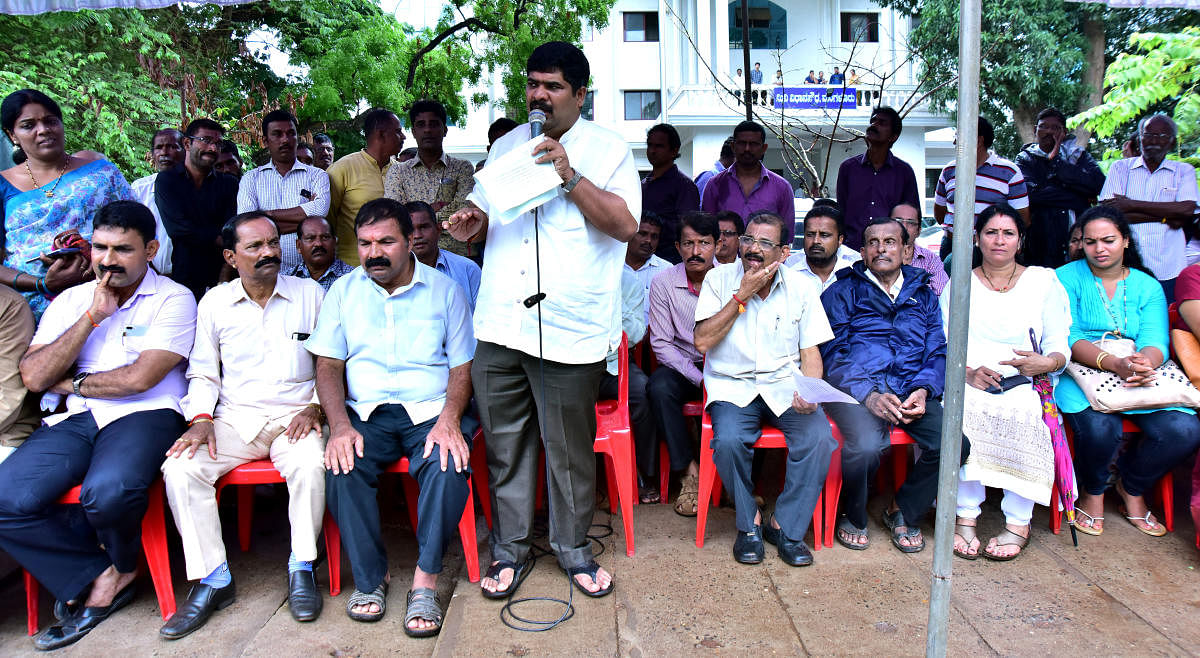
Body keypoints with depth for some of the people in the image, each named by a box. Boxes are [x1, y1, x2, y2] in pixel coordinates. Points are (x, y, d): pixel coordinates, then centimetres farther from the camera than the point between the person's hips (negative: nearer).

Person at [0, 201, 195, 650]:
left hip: (143, 415, -5)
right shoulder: (70, 301, 18)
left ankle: (122, 564, 3)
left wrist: (70, 382, 4)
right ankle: (100, 580, -1)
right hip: (74, 421, 5)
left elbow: (140, 378, -9)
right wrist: (92, 317, -1)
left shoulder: (174, 299, 2)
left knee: (108, 492, -34)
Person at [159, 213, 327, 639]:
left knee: (310, 465, -34)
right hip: (235, 419, 2)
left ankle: (302, 568, -13)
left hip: (295, 416, -2)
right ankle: (212, 579, -11)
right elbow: (202, 373, 13)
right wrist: (201, 419, -4)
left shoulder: (311, 295, 7)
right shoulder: (214, 303, 11)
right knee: (180, 468, -23)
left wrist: (315, 408, -8)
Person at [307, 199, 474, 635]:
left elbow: (462, 367, 3)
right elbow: (328, 365, 6)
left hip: (431, 412, -1)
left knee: (449, 465, -32)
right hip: (366, 413, 2)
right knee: (341, 468, -29)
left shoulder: (445, 289, 5)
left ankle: (425, 580, -17)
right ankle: (370, 576, -9)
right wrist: (340, 425, -12)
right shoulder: (343, 291, 10)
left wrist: (449, 419, -16)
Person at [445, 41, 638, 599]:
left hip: (567, 331, -4)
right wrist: (474, 224, 3)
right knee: (504, 445, 11)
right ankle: (509, 548, 28)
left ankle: (573, 547, 26)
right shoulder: (505, 146, 17)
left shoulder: (607, 150, 3)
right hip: (499, 326, 4)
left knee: (570, 449, 6)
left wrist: (569, 176, -17)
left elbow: (626, 224, -9)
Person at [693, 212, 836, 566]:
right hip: (732, 386, -1)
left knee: (819, 438, -26)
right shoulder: (720, 279, -1)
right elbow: (702, 341, -11)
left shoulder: (802, 288, 3)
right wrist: (743, 294, -14)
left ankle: (786, 526, -5)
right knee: (729, 440, -31)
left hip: (785, 384, 2)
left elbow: (810, 352, 5)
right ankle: (750, 522, -4)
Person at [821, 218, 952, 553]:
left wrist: (923, 390, -8)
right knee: (866, 443, -34)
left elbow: (937, 352, 14)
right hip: (857, 388, -3)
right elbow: (832, 353, 1)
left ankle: (904, 512, 6)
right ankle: (853, 517, -1)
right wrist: (869, 395, -16)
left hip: (911, 389, 4)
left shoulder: (923, 294, 23)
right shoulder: (843, 291, 12)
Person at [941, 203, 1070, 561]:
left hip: (1024, 384, 0)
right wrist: (967, 372, -14)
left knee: (1023, 413, -35)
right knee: (963, 410, -35)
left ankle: (1017, 523, -24)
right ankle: (965, 516, -27)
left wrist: (1048, 362, -16)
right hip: (967, 381, 0)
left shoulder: (1043, 280, 16)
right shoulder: (960, 283, 16)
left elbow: (1059, 344, 8)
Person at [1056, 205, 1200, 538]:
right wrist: (1114, 363, -26)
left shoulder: (1148, 286, 12)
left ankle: (1132, 486, 11)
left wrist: (1143, 363, -27)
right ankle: (1092, 490, 2)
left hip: (1142, 379, 4)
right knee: (1100, 427, -34)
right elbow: (1067, 339, -9)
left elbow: (1156, 343, -2)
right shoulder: (1067, 277, 2)